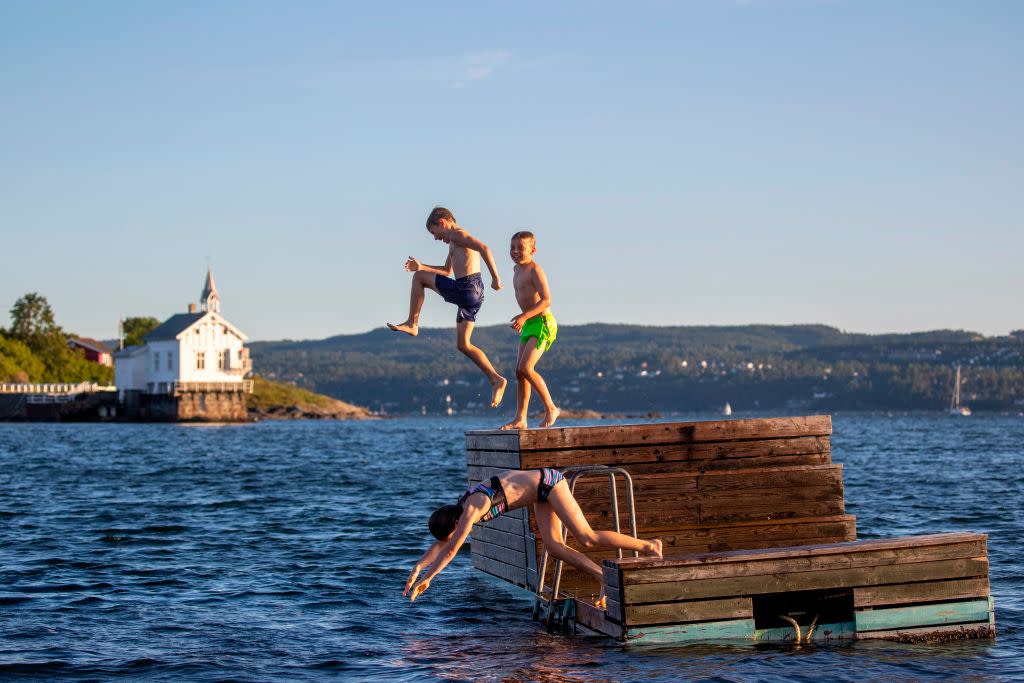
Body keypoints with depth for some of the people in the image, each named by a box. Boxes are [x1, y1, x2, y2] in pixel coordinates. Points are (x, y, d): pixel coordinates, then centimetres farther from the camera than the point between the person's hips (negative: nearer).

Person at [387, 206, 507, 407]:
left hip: (466, 289, -10)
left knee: (419, 278, 3)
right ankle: (496, 380, 5)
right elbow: (447, 271, 40)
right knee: (463, 344, 11)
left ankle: (412, 324, 3)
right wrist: (421, 266, 31)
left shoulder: (457, 234, -4)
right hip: (473, 294, 10)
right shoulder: (454, 242, 28)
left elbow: (483, 248, -20)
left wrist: (495, 277, -26)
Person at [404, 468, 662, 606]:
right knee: (554, 547, -3)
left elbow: (451, 550, -24)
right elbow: (439, 544, 11)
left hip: (548, 482, -9)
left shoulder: (471, 509, -24)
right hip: (541, 490, 9)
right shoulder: (461, 508, 1)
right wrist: (417, 567, 3)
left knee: (587, 538, -12)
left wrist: (427, 578, -18)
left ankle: (647, 545, -5)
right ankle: (604, 578, -1)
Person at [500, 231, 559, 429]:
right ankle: (520, 419, 6)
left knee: (526, 368, -18)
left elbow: (546, 300, -21)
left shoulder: (534, 270, -13)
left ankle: (551, 408, -6)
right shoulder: (518, 269, 15)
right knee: (519, 371, 4)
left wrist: (525, 316, -28)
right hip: (529, 325, 9)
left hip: (542, 323, -9)